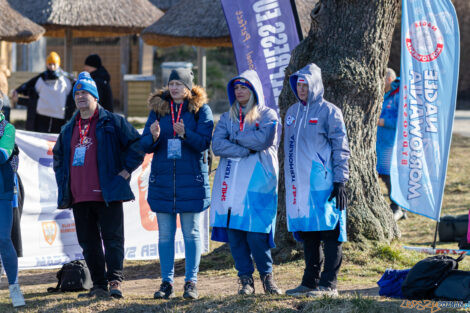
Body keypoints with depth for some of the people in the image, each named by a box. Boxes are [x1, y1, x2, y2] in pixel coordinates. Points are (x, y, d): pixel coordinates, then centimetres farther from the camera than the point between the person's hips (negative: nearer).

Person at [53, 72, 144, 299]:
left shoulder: (112, 122, 1)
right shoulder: (69, 129, 18)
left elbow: (136, 145, -1)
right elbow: (59, 156, 32)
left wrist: (125, 170, -7)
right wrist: (63, 181, 20)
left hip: (107, 195, -6)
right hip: (79, 197, 6)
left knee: (113, 239, -8)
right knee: (88, 243, 6)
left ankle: (115, 282, -8)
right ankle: (99, 285, 11)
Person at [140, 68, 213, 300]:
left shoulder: (201, 109, 1)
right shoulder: (158, 108, 10)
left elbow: (204, 142, -9)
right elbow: (145, 145, 7)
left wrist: (185, 134, -27)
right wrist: (153, 137, -16)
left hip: (191, 179, -3)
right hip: (162, 178, 3)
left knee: (191, 233, 0)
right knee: (165, 234, 4)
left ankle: (191, 282, 4)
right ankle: (167, 282, 8)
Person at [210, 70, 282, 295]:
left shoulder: (268, 115, 7)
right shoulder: (227, 118, 18)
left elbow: (264, 139, -12)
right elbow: (217, 145, 2)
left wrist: (235, 137, -2)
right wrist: (247, 151, -8)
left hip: (258, 181, -4)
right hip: (232, 181, 4)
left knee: (256, 232, -12)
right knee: (234, 230, -2)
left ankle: (267, 276, 3)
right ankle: (245, 279, 4)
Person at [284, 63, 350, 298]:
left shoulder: (329, 112, -2)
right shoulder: (292, 112, 16)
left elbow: (340, 149, -4)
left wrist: (340, 181, -10)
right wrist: (289, 178, 18)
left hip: (322, 182, -6)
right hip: (298, 184, 6)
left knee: (329, 232, -4)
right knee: (306, 235, 9)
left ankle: (328, 284, -2)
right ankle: (310, 281, 16)